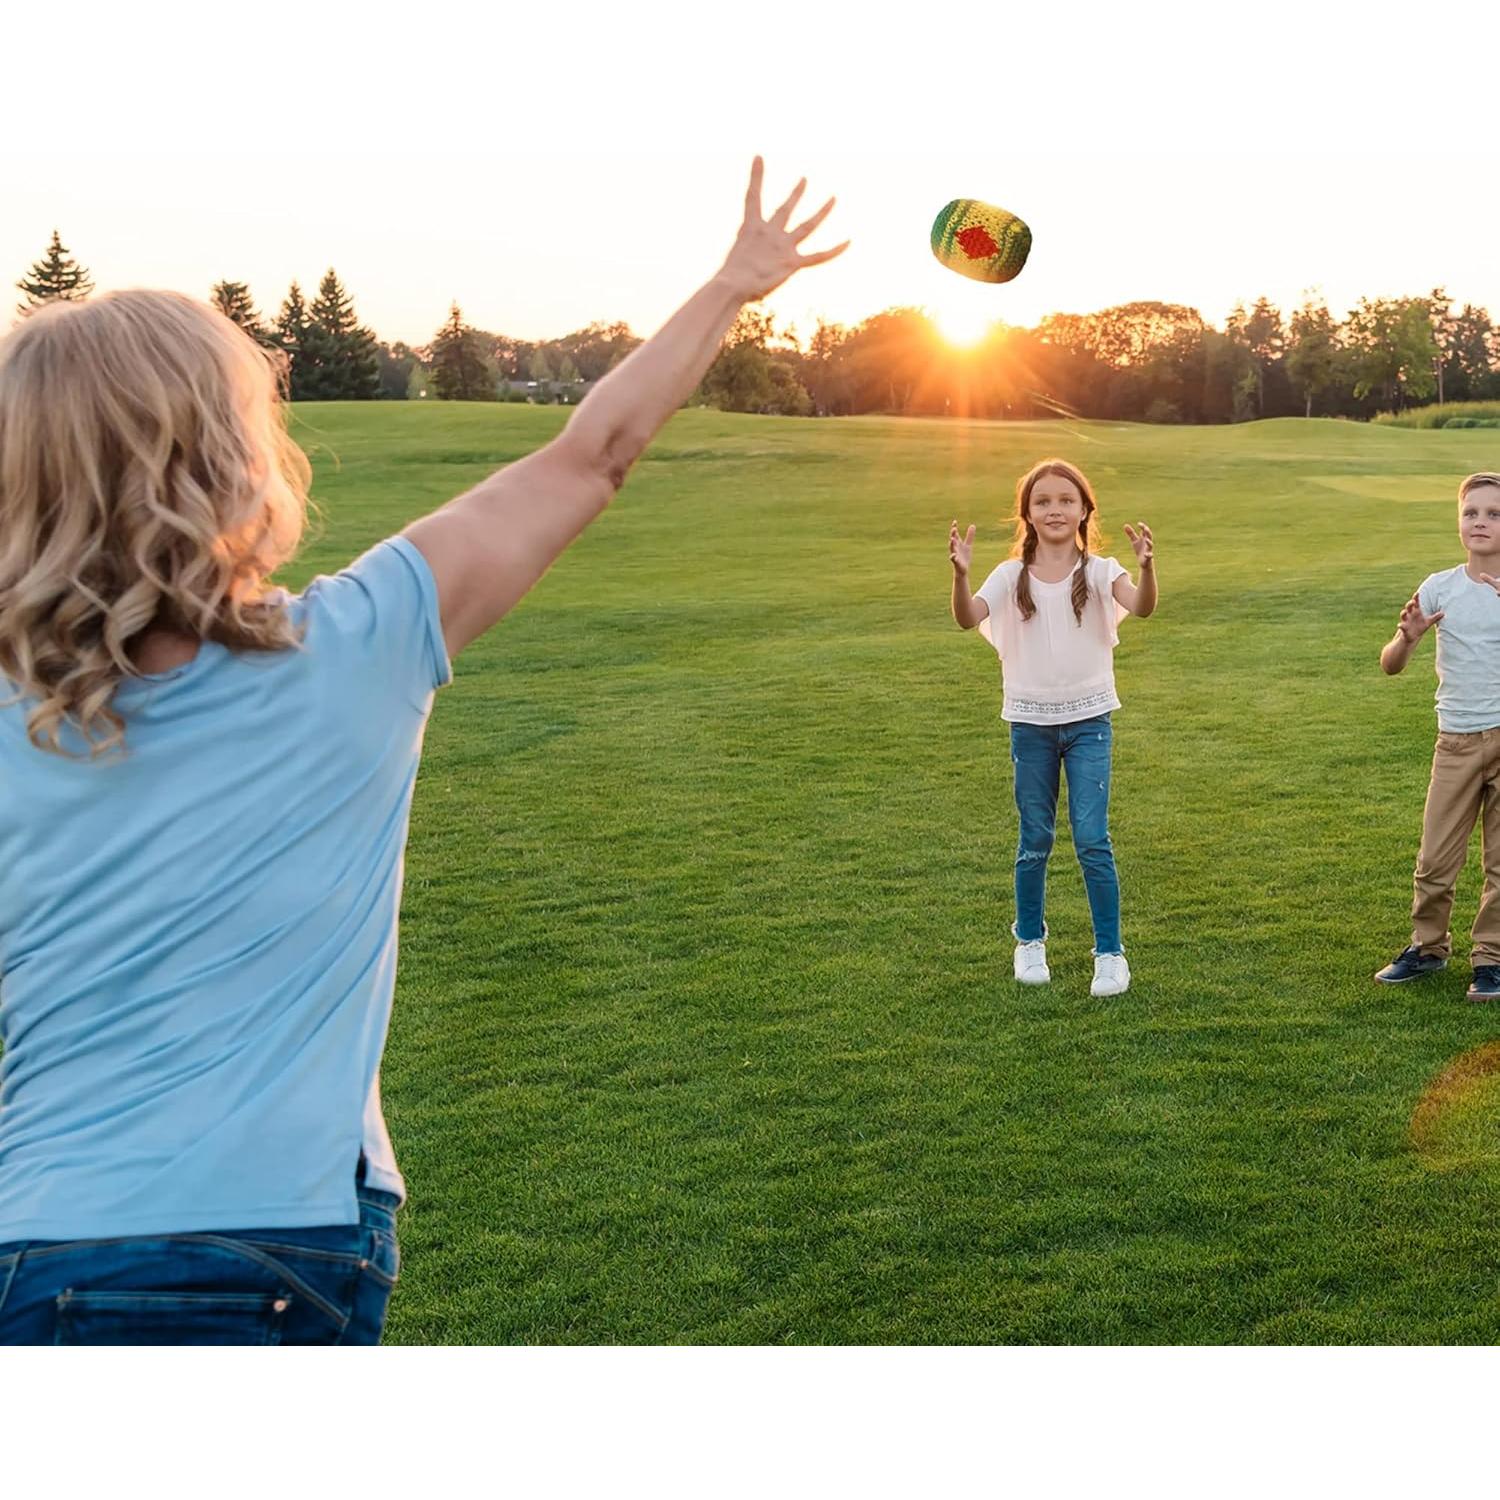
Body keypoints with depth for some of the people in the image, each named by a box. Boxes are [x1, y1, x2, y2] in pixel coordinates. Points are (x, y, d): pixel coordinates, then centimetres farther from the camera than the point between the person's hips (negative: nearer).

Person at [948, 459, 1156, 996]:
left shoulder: (1098, 572, -6)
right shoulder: (1011, 576, -3)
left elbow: (1142, 607, -25)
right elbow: (968, 618, -20)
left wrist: (1147, 567, -44)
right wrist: (960, 573, -38)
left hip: (1088, 720, -1)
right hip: (1030, 724, 1)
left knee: (1092, 839, -5)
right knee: (1035, 841, 11)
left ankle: (1110, 952, 7)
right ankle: (1029, 942, 30)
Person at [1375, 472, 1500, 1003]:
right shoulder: (1439, 589, -1)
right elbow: (1390, 665, 1)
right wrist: (1407, 638, -22)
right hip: (1457, 739, 1)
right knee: (1435, 858, 4)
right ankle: (1428, 947, 23)